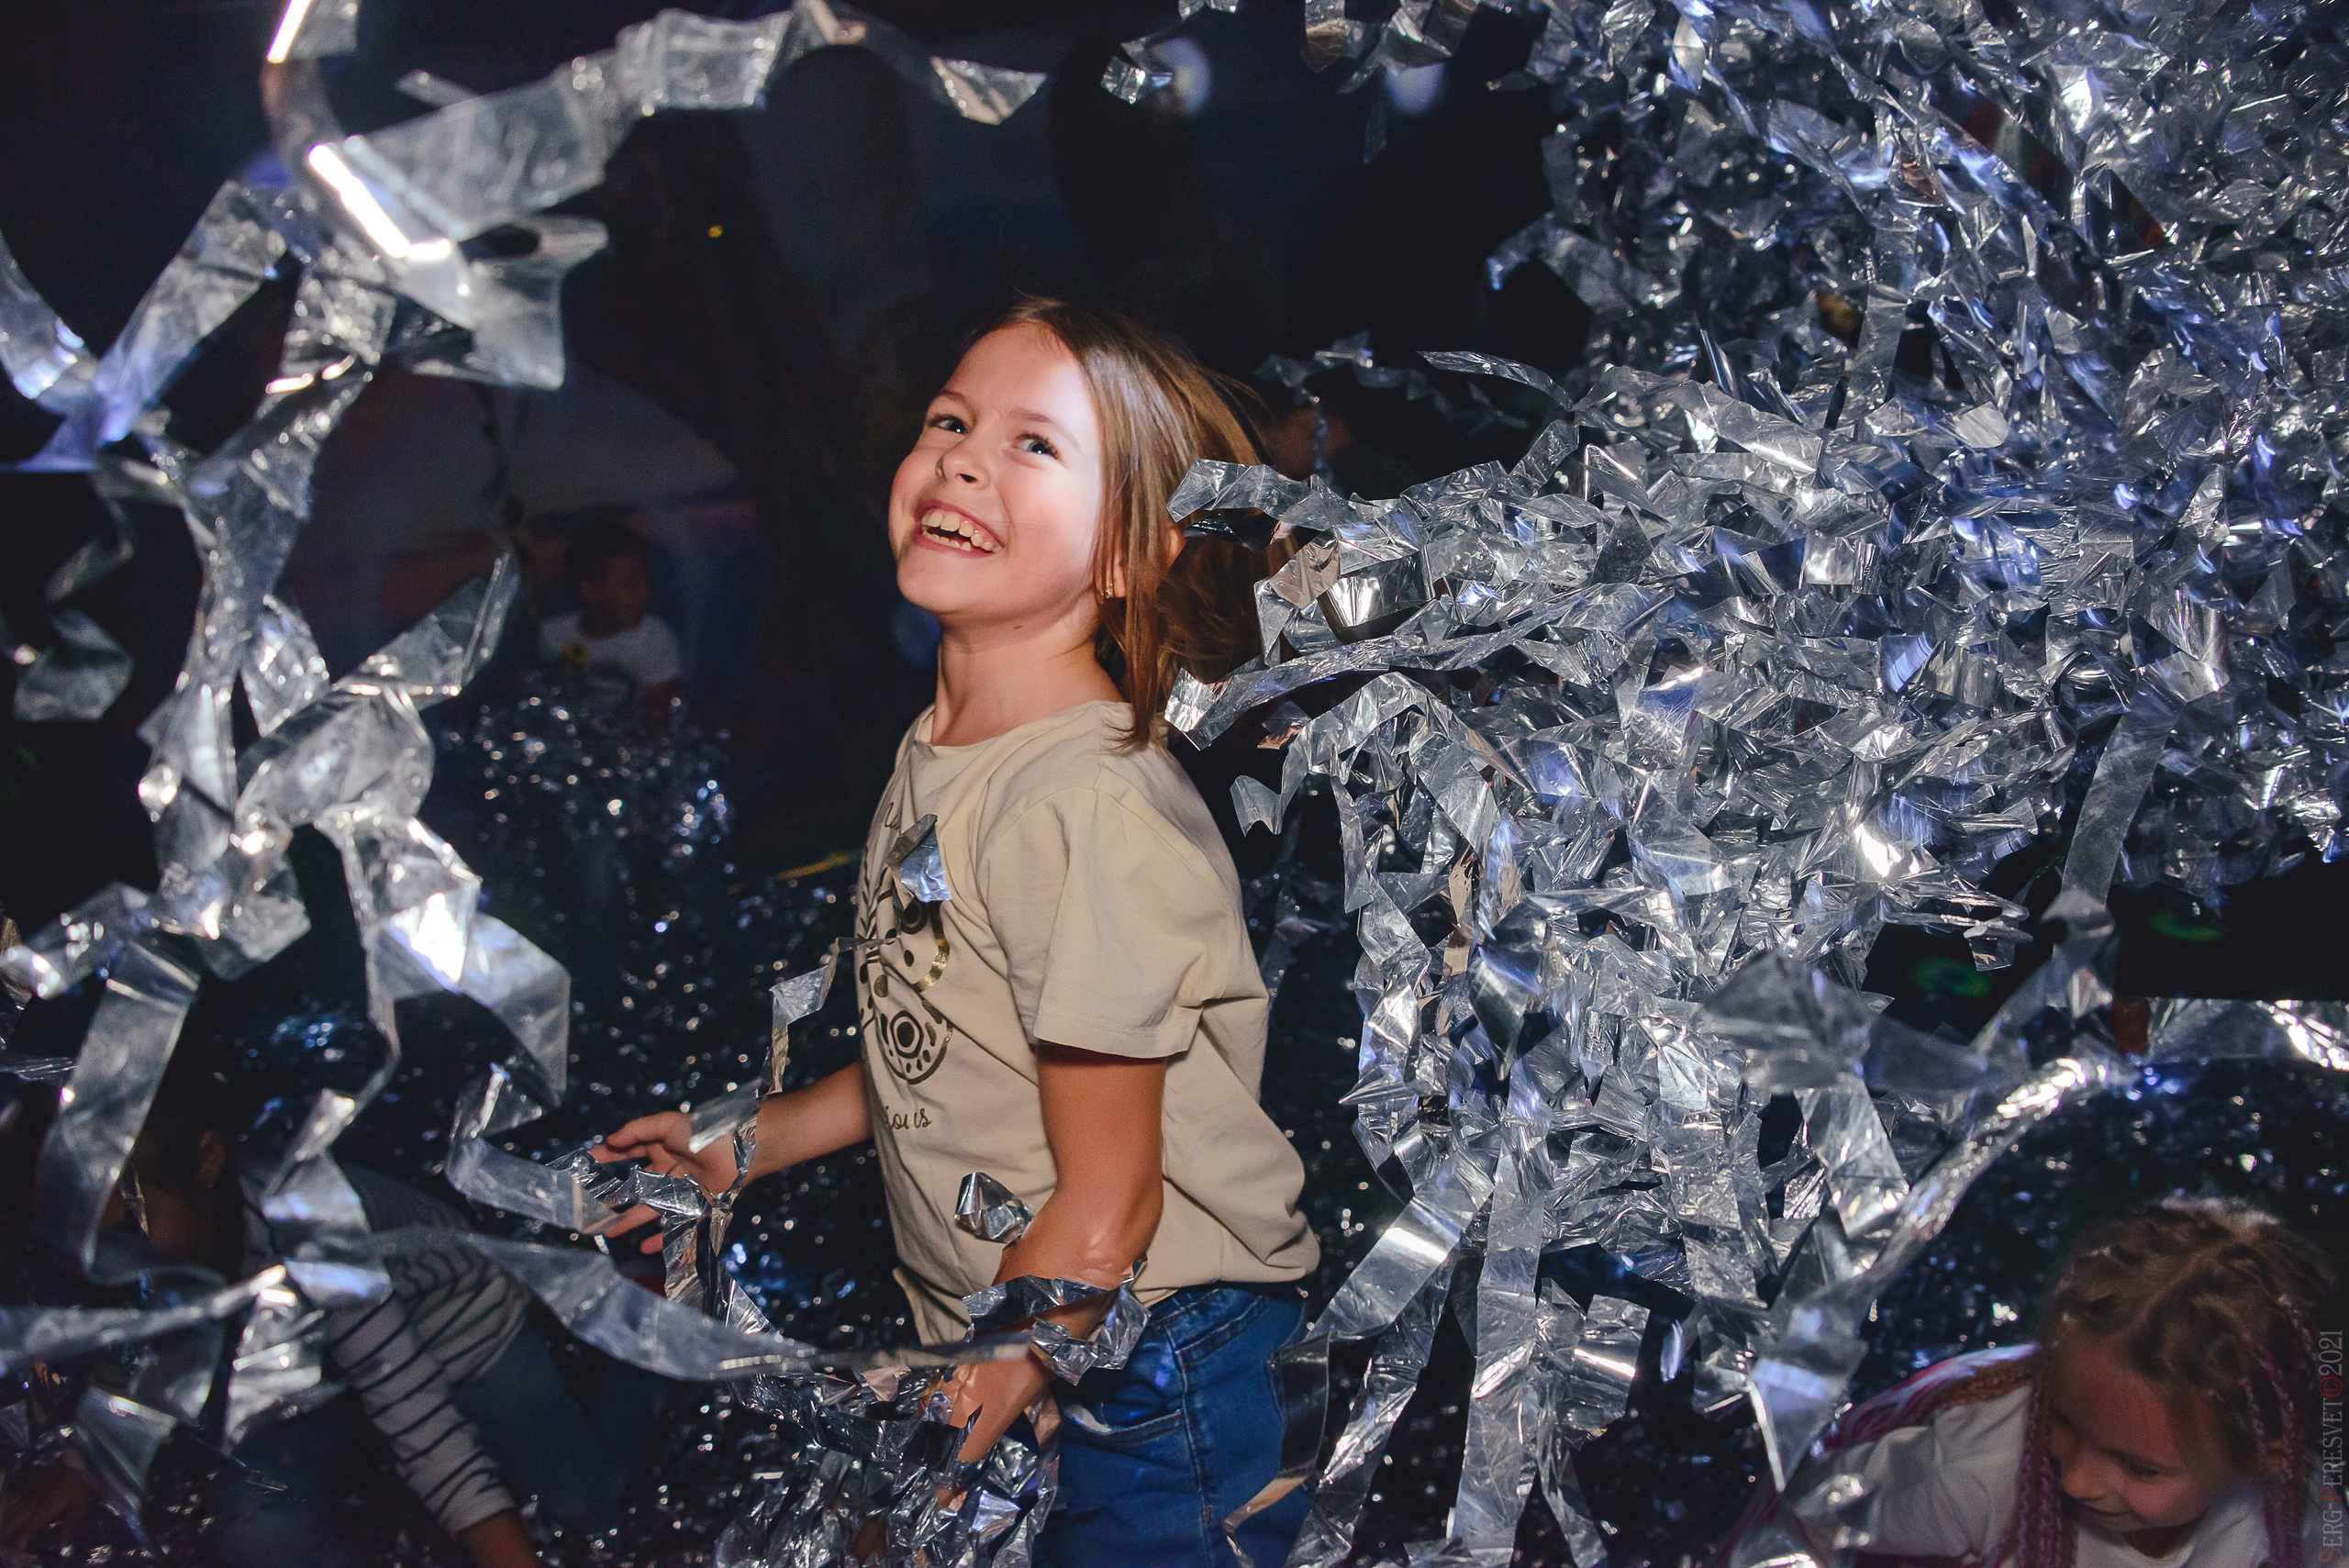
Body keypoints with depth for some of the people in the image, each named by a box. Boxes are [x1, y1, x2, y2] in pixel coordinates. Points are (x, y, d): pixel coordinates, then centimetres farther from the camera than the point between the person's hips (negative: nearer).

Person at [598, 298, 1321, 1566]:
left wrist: (953, 1423, -12)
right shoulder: (934, 752, 0)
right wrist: (743, 1142, 15)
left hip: (1149, 1396, -8)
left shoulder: (1094, 809, -25)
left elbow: (1103, 1211, -20)